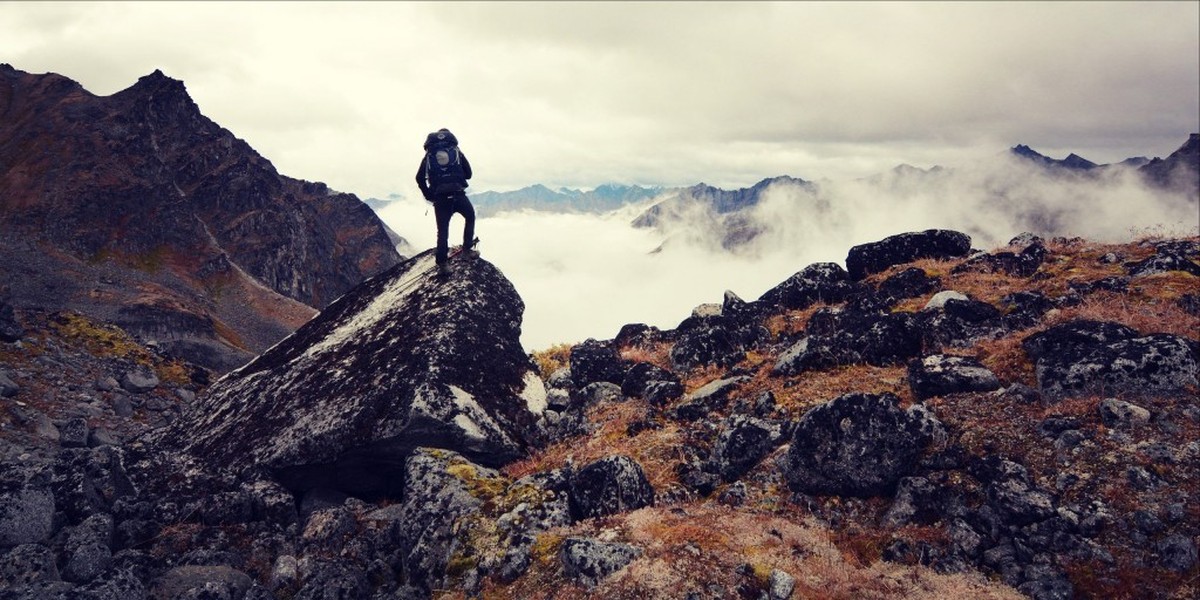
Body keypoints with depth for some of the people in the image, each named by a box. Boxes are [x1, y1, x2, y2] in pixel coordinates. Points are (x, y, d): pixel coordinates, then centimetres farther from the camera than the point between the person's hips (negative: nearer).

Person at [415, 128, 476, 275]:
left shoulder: (428, 155, 13)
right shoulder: (456, 152, 11)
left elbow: (420, 178, 4)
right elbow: (468, 173, 10)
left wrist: (429, 196, 14)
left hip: (440, 199, 1)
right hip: (458, 195, -1)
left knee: (442, 231, 9)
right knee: (470, 217, 25)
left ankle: (442, 263, 2)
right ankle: (467, 248, 21)